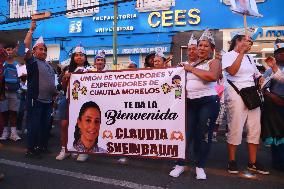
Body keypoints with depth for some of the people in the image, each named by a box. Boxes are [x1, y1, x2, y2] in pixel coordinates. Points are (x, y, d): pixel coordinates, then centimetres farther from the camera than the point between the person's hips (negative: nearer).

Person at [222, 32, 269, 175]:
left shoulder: (249, 58, 21)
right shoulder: (228, 55, 1)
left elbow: (257, 75, 27)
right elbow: (232, 71, -17)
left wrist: (261, 80, 4)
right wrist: (241, 52, -11)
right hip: (236, 95, -7)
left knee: (255, 128, 4)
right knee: (235, 128, -5)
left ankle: (252, 162, 13)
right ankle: (232, 161, 9)